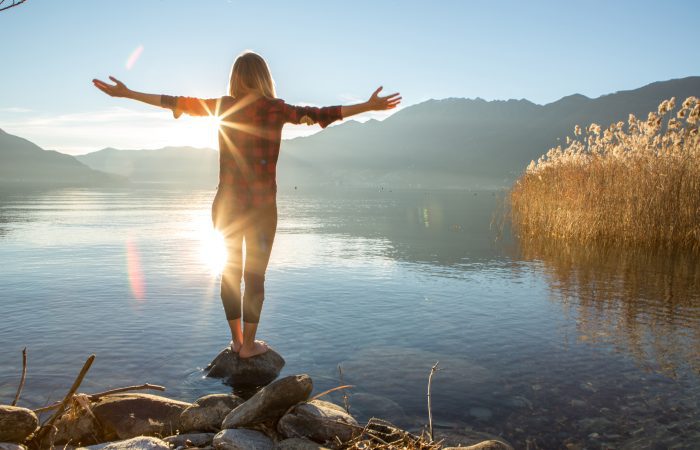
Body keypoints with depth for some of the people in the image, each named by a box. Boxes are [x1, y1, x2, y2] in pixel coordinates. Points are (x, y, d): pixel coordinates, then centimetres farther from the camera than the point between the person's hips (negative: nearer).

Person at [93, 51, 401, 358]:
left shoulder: (222, 106, 1)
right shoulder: (274, 109, -7)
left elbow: (178, 103, 7)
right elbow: (318, 114, -12)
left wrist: (125, 93, 17)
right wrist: (369, 106, -12)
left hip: (226, 204, 3)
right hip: (261, 206, -3)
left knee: (230, 271, 14)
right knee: (255, 275, 7)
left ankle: (236, 340, 25)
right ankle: (248, 345, 15)